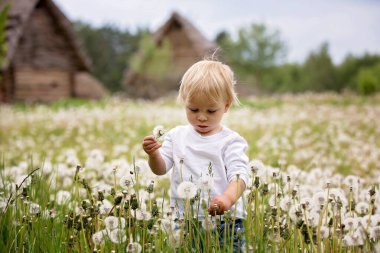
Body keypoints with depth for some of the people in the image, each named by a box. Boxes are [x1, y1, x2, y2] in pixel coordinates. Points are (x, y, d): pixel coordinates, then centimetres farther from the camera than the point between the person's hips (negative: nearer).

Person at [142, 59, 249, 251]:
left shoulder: (231, 141, -2)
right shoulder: (177, 136, 9)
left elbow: (239, 176, -14)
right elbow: (161, 169, 9)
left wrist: (228, 198, -35)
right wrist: (153, 154, -14)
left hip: (224, 219, -2)